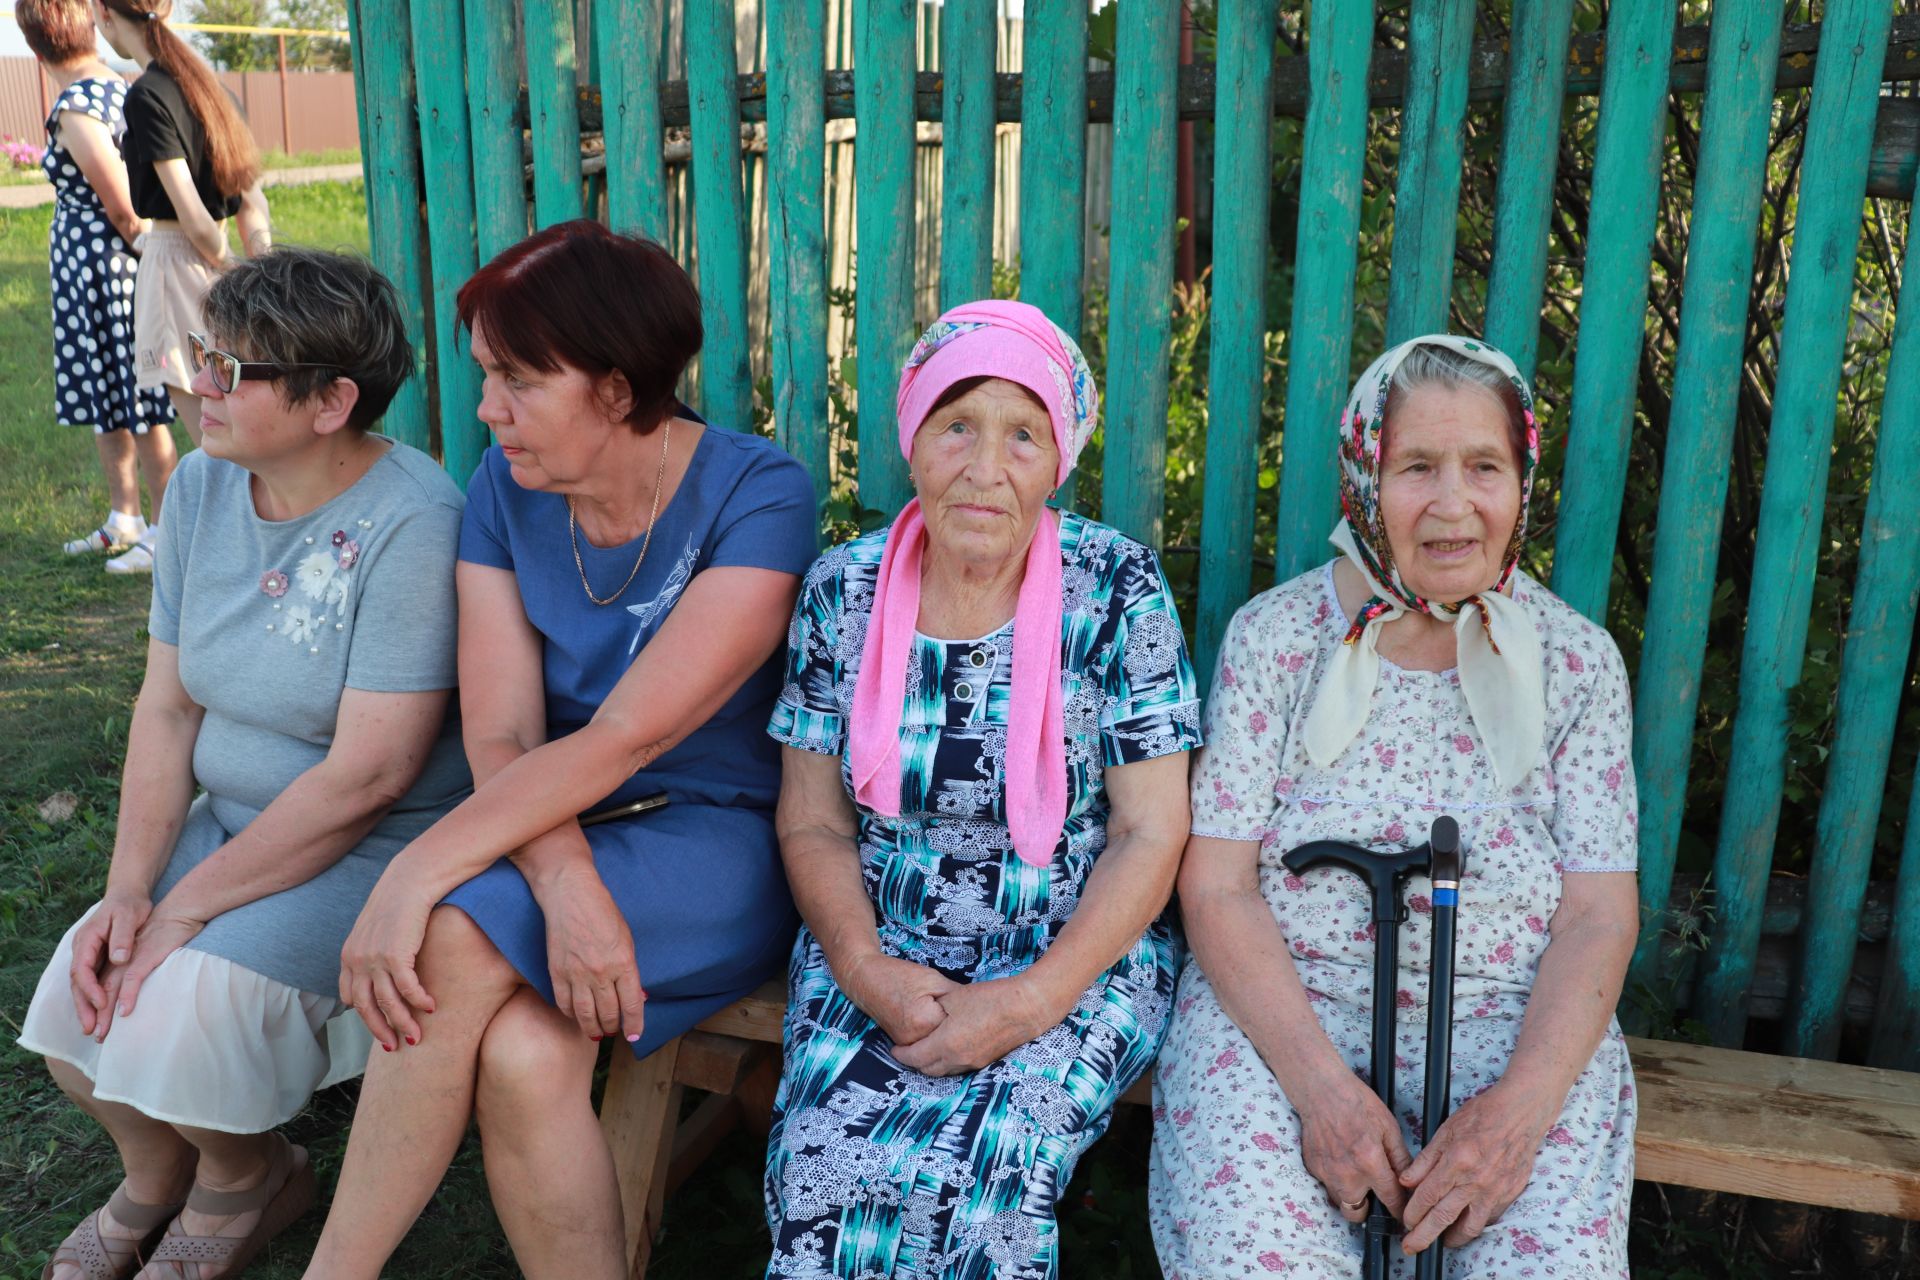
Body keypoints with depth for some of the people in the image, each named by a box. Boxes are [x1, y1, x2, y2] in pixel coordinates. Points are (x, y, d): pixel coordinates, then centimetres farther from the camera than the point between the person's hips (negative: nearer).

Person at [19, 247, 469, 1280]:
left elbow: (367, 774, -24)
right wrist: (129, 889, -8)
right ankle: (154, 1176, 28)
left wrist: (186, 909, -18)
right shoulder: (201, 486, 1)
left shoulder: (408, 520, -23)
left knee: (174, 1021, -22)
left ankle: (244, 1179, 15)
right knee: (71, 1005, -7)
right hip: (229, 815, 7)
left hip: (382, 847, -7)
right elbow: (167, 705, 4)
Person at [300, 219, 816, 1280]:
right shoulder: (506, 489, 2)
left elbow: (622, 737, -22)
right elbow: (499, 738, -7)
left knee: (455, 938, -29)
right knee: (523, 1056, -28)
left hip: (724, 845, -4)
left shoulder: (757, 495, -14)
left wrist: (413, 875, -27)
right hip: (555, 835, 4)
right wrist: (566, 880, -27)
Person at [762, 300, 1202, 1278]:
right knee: (825, 1164, -24)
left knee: (977, 1170, -28)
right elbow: (813, 824, 5)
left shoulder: (1116, 591, -6)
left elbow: (1150, 834, -6)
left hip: (1078, 957, -2)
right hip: (879, 951, 2)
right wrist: (865, 968, -13)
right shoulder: (843, 591, 0)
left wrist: (1034, 998, -17)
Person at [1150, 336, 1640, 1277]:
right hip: (1281, 1005, -1)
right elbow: (1216, 887, -5)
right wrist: (1322, 1084, -18)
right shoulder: (1275, 636, -1)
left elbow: (1600, 916, -1)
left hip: (1512, 1019, 1)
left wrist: (1522, 1104, -18)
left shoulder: (1577, 662, 2)